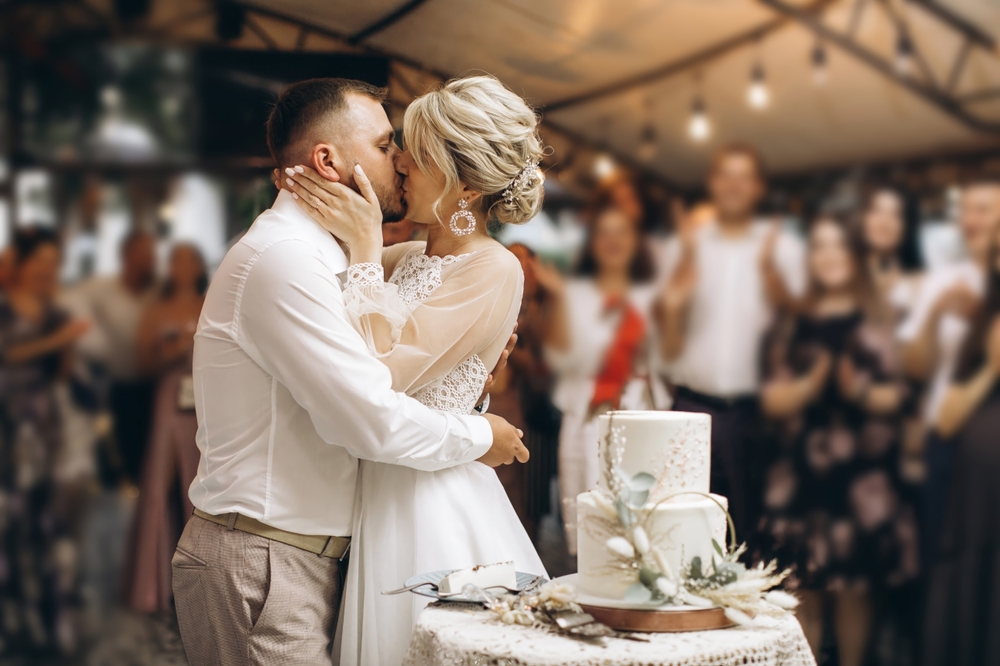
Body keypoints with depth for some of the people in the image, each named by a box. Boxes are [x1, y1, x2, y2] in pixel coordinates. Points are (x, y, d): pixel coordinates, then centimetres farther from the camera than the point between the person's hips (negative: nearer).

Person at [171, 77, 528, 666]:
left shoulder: (313, 257, 16)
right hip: (262, 567, -10)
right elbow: (371, 418, -24)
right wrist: (480, 437, -7)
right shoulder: (283, 258, -18)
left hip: (306, 559, 10)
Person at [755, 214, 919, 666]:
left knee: (853, 588, 1)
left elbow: (897, 396, 1)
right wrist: (809, 386, -16)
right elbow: (772, 399, 4)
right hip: (800, 472, 1)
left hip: (861, 474, -1)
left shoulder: (877, 323, 6)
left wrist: (858, 391, -18)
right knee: (800, 587, 1)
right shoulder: (792, 324, 10)